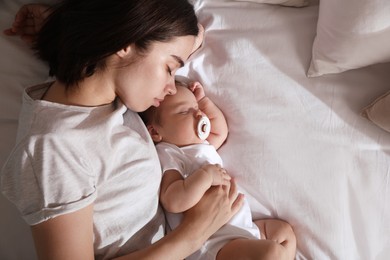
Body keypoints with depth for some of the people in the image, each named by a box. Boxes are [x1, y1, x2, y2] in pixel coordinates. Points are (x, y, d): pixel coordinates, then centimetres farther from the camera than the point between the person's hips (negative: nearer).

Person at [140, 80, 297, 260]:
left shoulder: (200, 145, 16)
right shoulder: (167, 154, -14)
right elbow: (173, 202, -29)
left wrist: (202, 100, 26)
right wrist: (205, 176, -26)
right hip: (214, 243, -10)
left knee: (284, 231, 20)